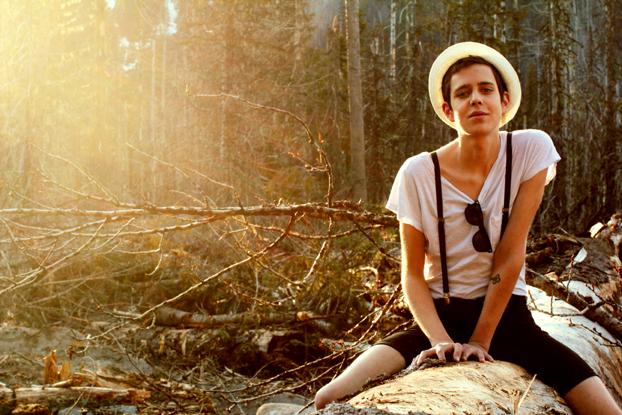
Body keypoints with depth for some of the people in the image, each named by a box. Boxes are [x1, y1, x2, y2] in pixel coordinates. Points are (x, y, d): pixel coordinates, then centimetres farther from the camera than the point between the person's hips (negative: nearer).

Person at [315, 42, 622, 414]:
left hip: (507, 316, 1)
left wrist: (480, 341, -12)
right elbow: (413, 275, -6)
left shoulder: (532, 149, -9)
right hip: (440, 317, 0)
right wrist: (441, 341, -21)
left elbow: (510, 254, -11)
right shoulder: (418, 174, -10)